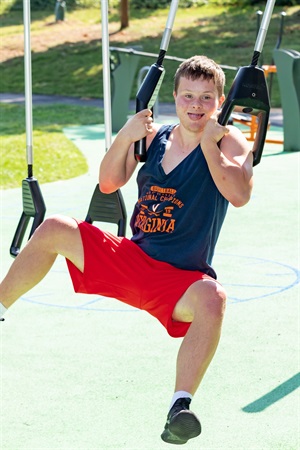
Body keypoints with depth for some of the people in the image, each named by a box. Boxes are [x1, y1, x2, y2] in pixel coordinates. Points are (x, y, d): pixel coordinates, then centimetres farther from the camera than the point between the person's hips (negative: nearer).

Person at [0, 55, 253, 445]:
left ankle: (180, 406, -41)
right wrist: (126, 136, -8)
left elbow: (240, 194, -25)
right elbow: (108, 183, 5)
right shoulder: (155, 137, 7)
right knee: (54, 230, -5)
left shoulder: (229, 141, -7)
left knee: (212, 299, -38)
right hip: (130, 259, 5)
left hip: (181, 280, -5)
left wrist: (208, 143, -23)